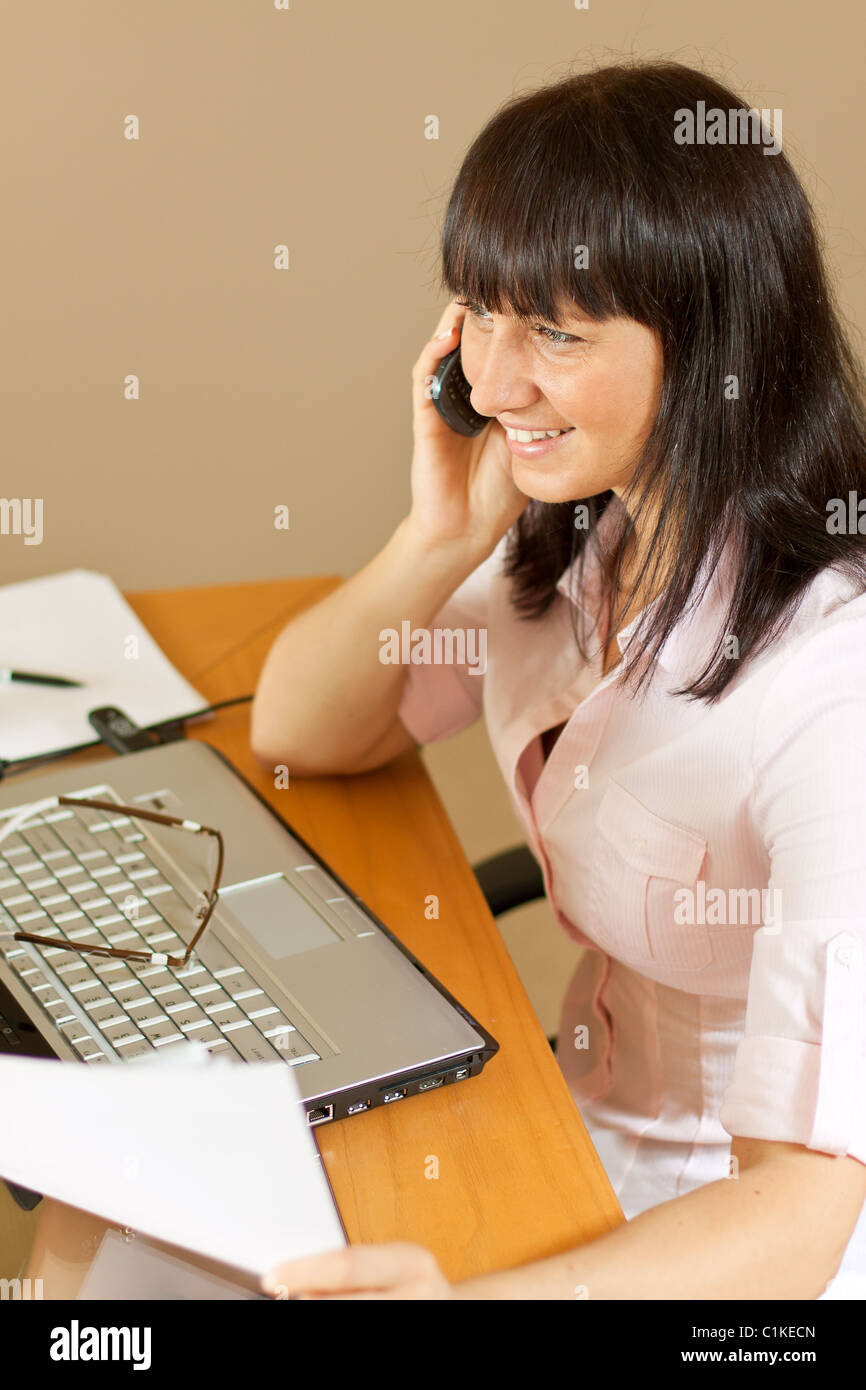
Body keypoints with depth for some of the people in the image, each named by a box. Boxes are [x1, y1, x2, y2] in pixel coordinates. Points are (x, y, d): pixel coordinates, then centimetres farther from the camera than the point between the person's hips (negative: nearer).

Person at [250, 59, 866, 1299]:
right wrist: (443, 536, -12)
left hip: (749, 1245, -6)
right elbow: (298, 735, 6)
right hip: (585, 1135, 7)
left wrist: (472, 1294, -45)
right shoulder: (568, 543, -4)